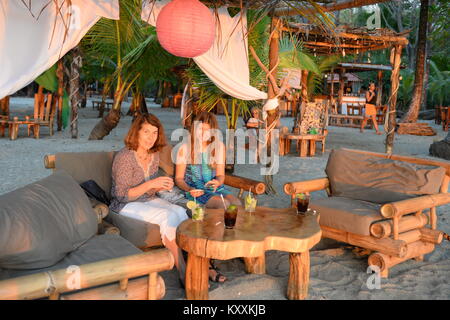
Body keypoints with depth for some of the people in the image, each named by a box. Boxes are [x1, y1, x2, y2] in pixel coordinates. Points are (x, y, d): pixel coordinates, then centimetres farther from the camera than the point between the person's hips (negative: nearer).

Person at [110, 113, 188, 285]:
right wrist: (151, 184, -27)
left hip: (149, 200, 7)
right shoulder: (124, 156, -17)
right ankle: (183, 273, -22)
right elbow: (122, 195, -19)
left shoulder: (154, 155, 5)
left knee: (180, 212, -23)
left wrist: (162, 186, -8)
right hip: (126, 206, -6)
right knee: (168, 216, -29)